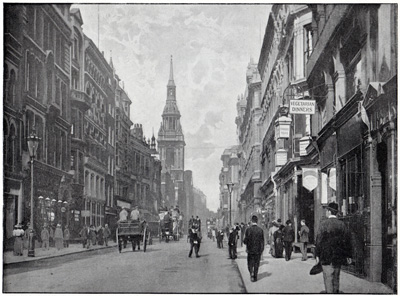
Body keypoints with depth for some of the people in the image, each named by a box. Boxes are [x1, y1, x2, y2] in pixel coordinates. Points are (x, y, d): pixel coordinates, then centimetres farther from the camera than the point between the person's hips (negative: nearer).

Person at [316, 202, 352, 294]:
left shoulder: (324, 223, -8)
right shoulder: (342, 224, 3)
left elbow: (319, 240, -9)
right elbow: (347, 240, 4)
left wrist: (317, 255, -3)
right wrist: (348, 256, 10)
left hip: (326, 256, -4)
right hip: (338, 257, 4)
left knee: (328, 279, -2)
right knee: (336, 279, 15)